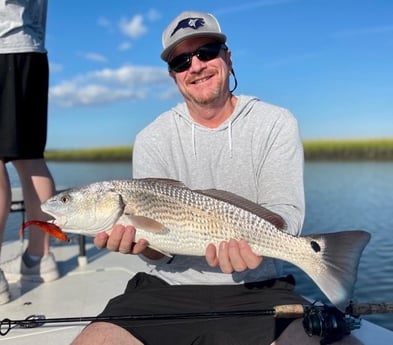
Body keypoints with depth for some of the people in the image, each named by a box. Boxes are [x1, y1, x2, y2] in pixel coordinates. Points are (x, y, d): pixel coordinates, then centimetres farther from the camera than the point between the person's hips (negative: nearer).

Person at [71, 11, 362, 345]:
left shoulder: (277, 124, 1)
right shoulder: (152, 139, 2)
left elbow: (284, 211, -7)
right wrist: (141, 240, -26)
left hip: (255, 289, 0)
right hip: (167, 289, 2)